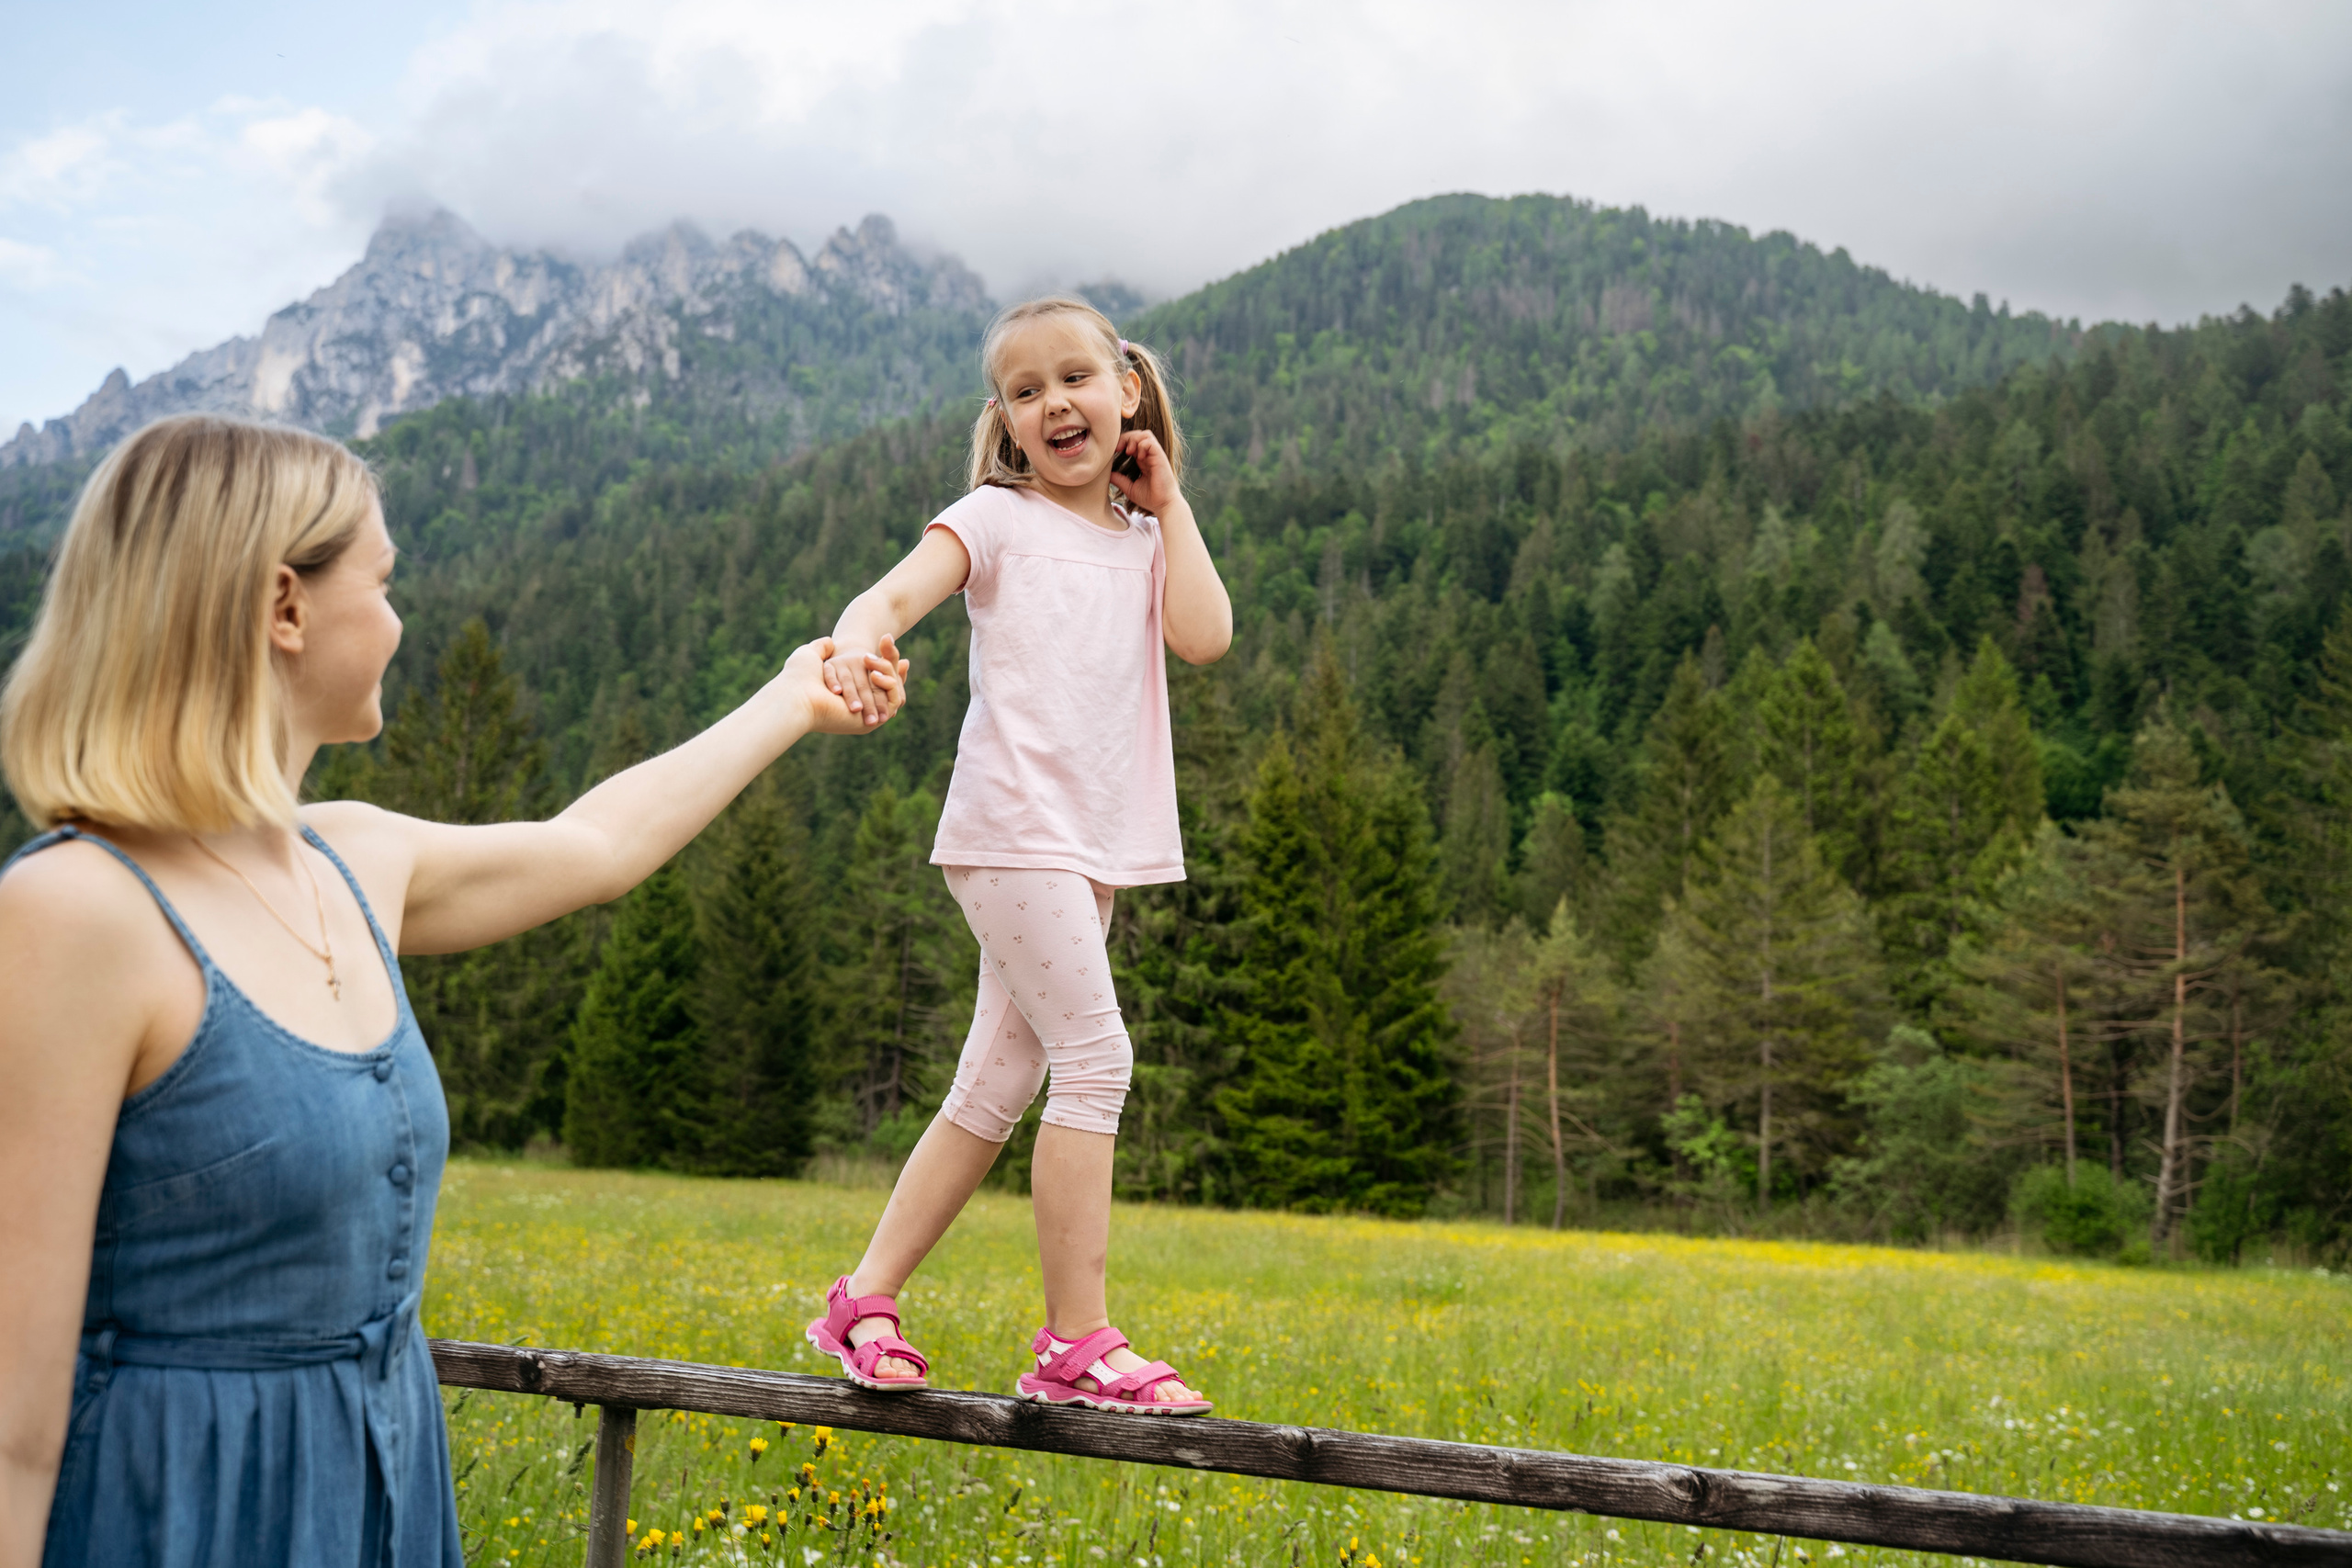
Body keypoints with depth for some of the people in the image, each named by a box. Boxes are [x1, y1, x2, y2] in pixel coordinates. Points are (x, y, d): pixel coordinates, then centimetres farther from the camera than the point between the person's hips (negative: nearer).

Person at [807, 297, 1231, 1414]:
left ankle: (865, 1300, 19)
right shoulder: (996, 519, 1)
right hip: (1014, 829, -7)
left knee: (995, 1091, 9)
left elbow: (1205, 636, -2)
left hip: (1098, 845, 7)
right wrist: (855, 640, -40)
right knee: (1095, 1060, -13)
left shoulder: (1148, 536, 16)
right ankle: (1077, 1344, -5)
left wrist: (1170, 503, 4)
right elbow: (902, 587, -18)